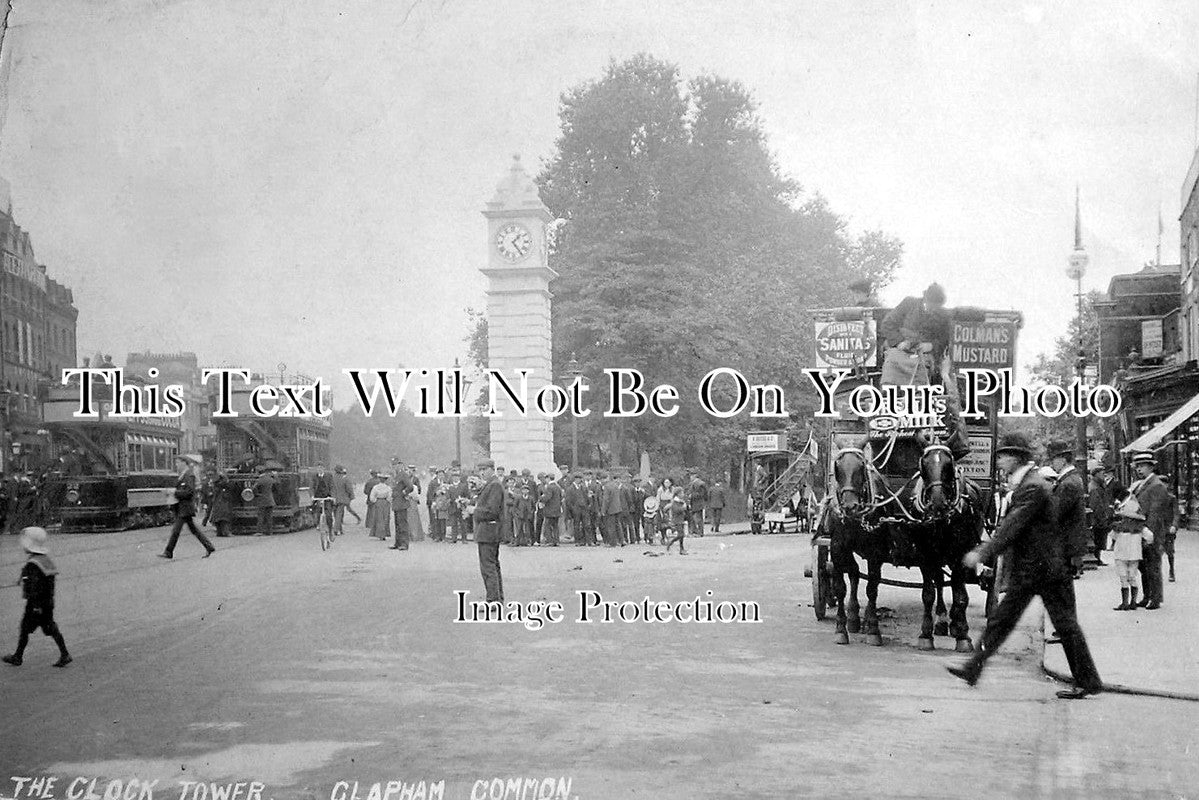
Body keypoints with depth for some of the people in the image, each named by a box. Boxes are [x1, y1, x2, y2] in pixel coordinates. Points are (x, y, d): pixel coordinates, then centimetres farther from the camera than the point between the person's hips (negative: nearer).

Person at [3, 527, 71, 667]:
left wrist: (36, 605, -23)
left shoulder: (32, 564, -19)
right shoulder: (47, 561, 9)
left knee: (24, 629, 7)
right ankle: (64, 655, 1)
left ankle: (18, 657, 18)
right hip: (49, 603, 8)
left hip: (35, 604, -8)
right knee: (51, 628, 8)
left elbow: (35, 587, -23)